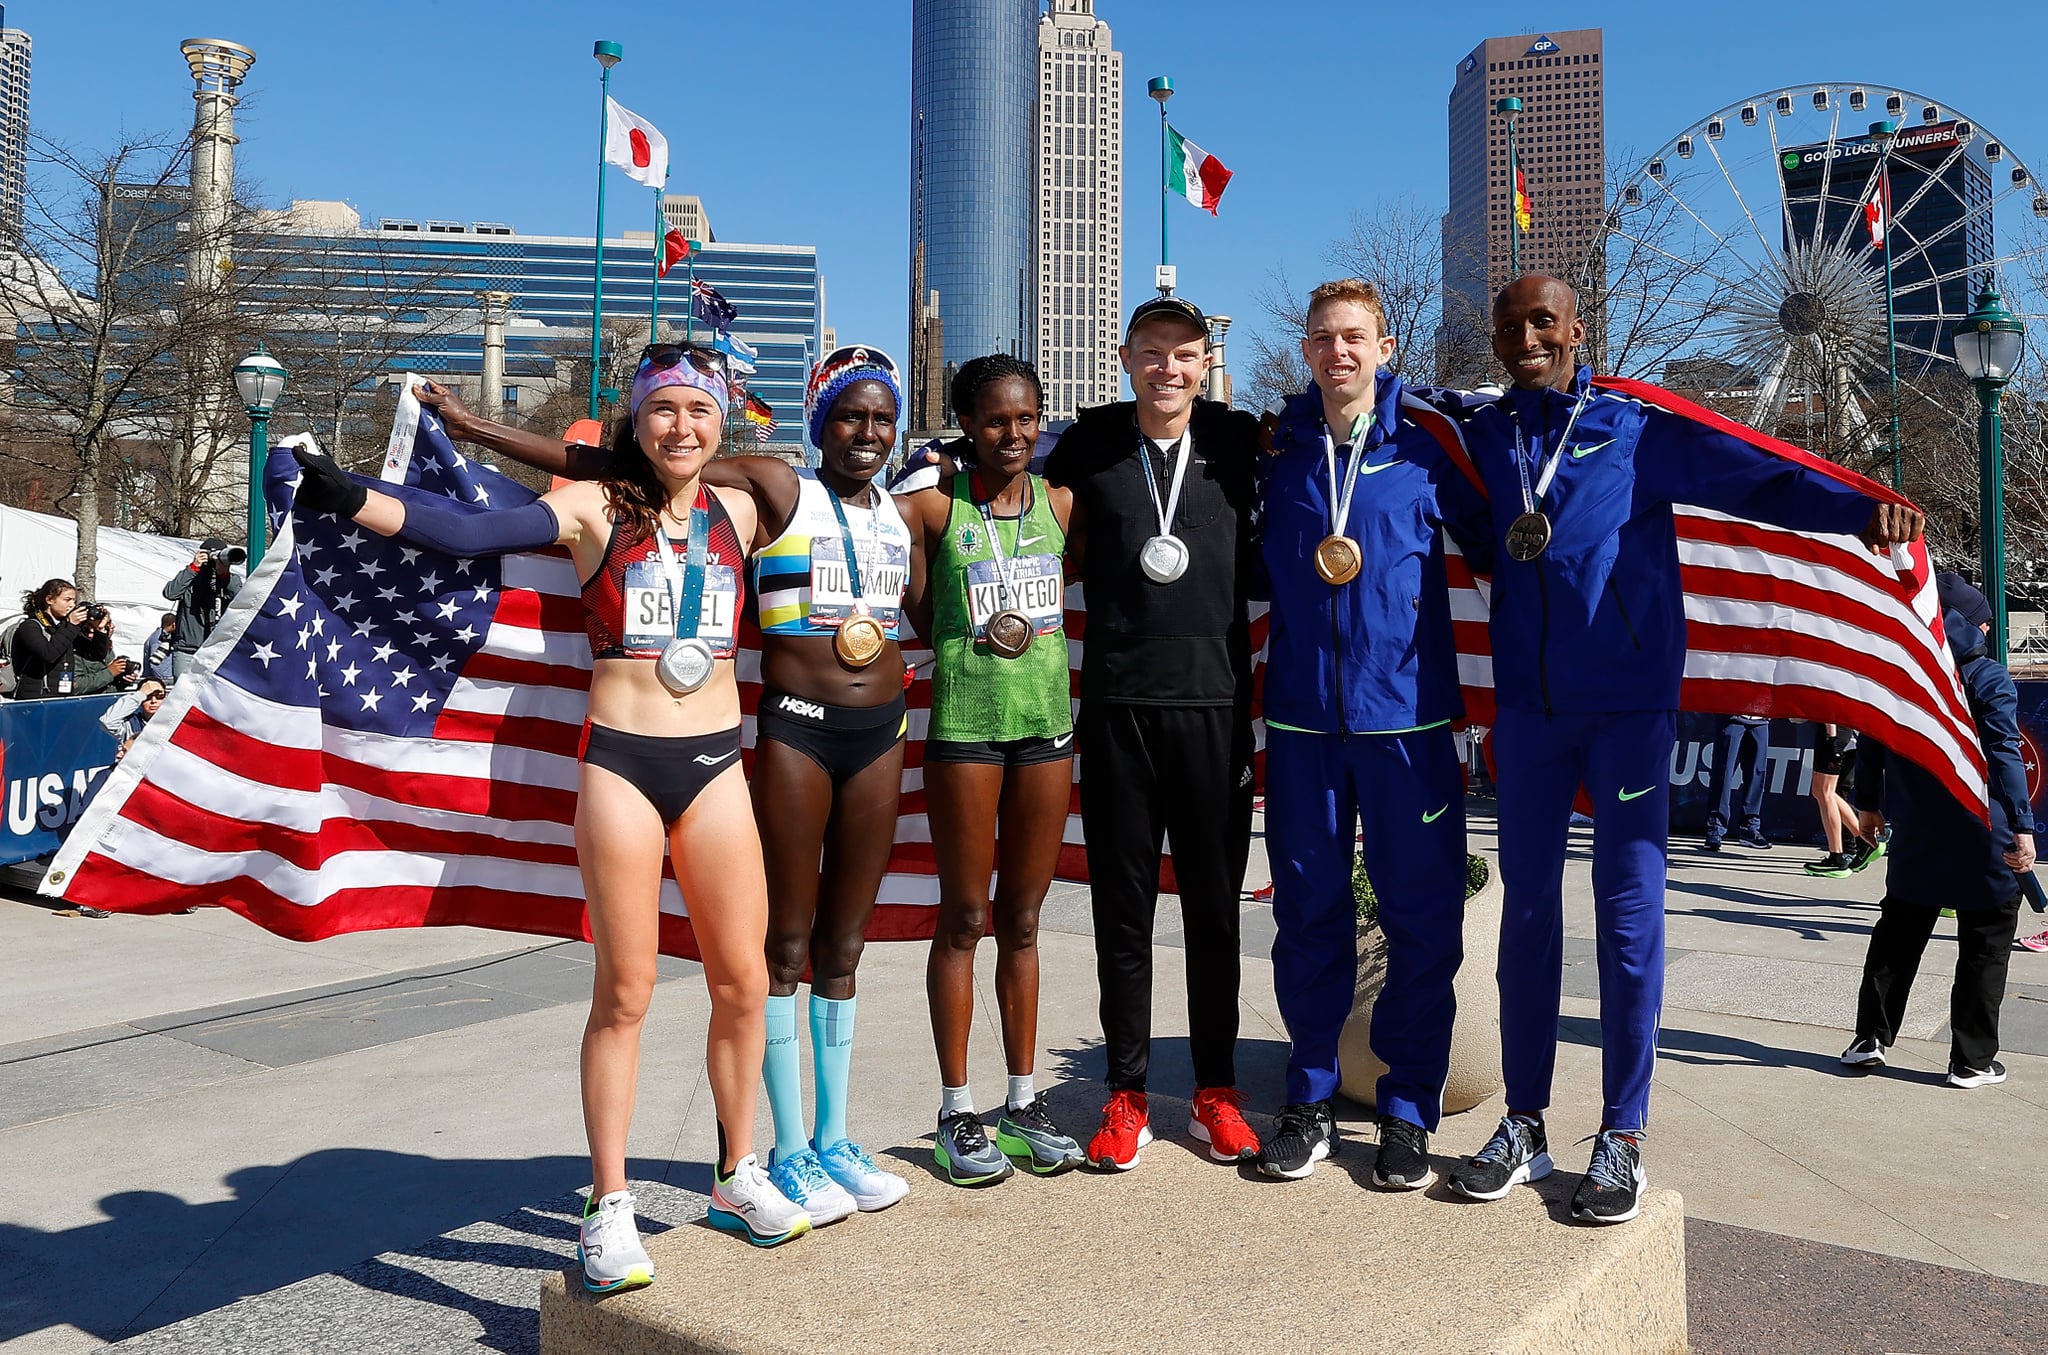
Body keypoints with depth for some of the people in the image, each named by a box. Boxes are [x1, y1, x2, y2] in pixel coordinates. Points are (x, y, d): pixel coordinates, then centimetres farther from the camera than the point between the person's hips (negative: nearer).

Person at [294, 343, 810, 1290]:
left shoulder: (739, 512, 10)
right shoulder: (595, 508, -1)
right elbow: (470, 533, -13)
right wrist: (348, 498, -23)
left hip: (715, 765, 3)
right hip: (621, 764, -3)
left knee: (743, 981, 7)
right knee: (624, 991, 2)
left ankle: (738, 1177, 27)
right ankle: (609, 1206, 16)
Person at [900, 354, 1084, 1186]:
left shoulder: (1060, 501, 7)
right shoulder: (934, 503, -2)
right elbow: (922, 618, 1)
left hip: (1048, 719, 3)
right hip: (965, 720, -3)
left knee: (1022, 920, 12)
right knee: (964, 920, 4)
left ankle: (1023, 1102, 23)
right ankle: (957, 1112, 15)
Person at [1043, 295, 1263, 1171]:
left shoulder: (1240, 440, 4)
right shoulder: (1089, 443, 5)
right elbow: (1051, 549, 15)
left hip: (1217, 702, 0)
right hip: (1117, 703, 0)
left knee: (1214, 902, 8)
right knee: (1122, 903, 6)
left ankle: (1216, 1091, 21)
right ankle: (1126, 1095, 17)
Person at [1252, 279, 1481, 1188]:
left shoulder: (1426, 449, 3)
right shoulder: (1276, 452, 8)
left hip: (1405, 712, -1)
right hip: (1301, 713, 2)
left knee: (1421, 915, 3)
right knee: (1308, 912, 8)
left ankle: (1408, 1111, 17)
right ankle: (1311, 1102, 21)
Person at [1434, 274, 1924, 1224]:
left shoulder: (1637, 429, -1)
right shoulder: (1477, 438, 9)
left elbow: (1754, 476, -10)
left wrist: (1857, 507, -27)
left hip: (1628, 701, -3)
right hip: (1526, 705, 3)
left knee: (1628, 915, 0)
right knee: (1526, 910, 8)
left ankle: (1622, 1137, 11)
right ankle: (1523, 1126, 18)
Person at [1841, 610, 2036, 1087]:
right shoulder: (1989, 680, -9)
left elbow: (1870, 744, 10)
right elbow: (2004, 756, -17)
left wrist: (1868, 802, 21)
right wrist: (2022, 827, -18)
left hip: (1915, 836, 4)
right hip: (1982, 840, -4)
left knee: (1896, 936, 15)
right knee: (1984, 947, 6)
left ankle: (1870, 1037, 14)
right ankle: (1972, 1060, 9)